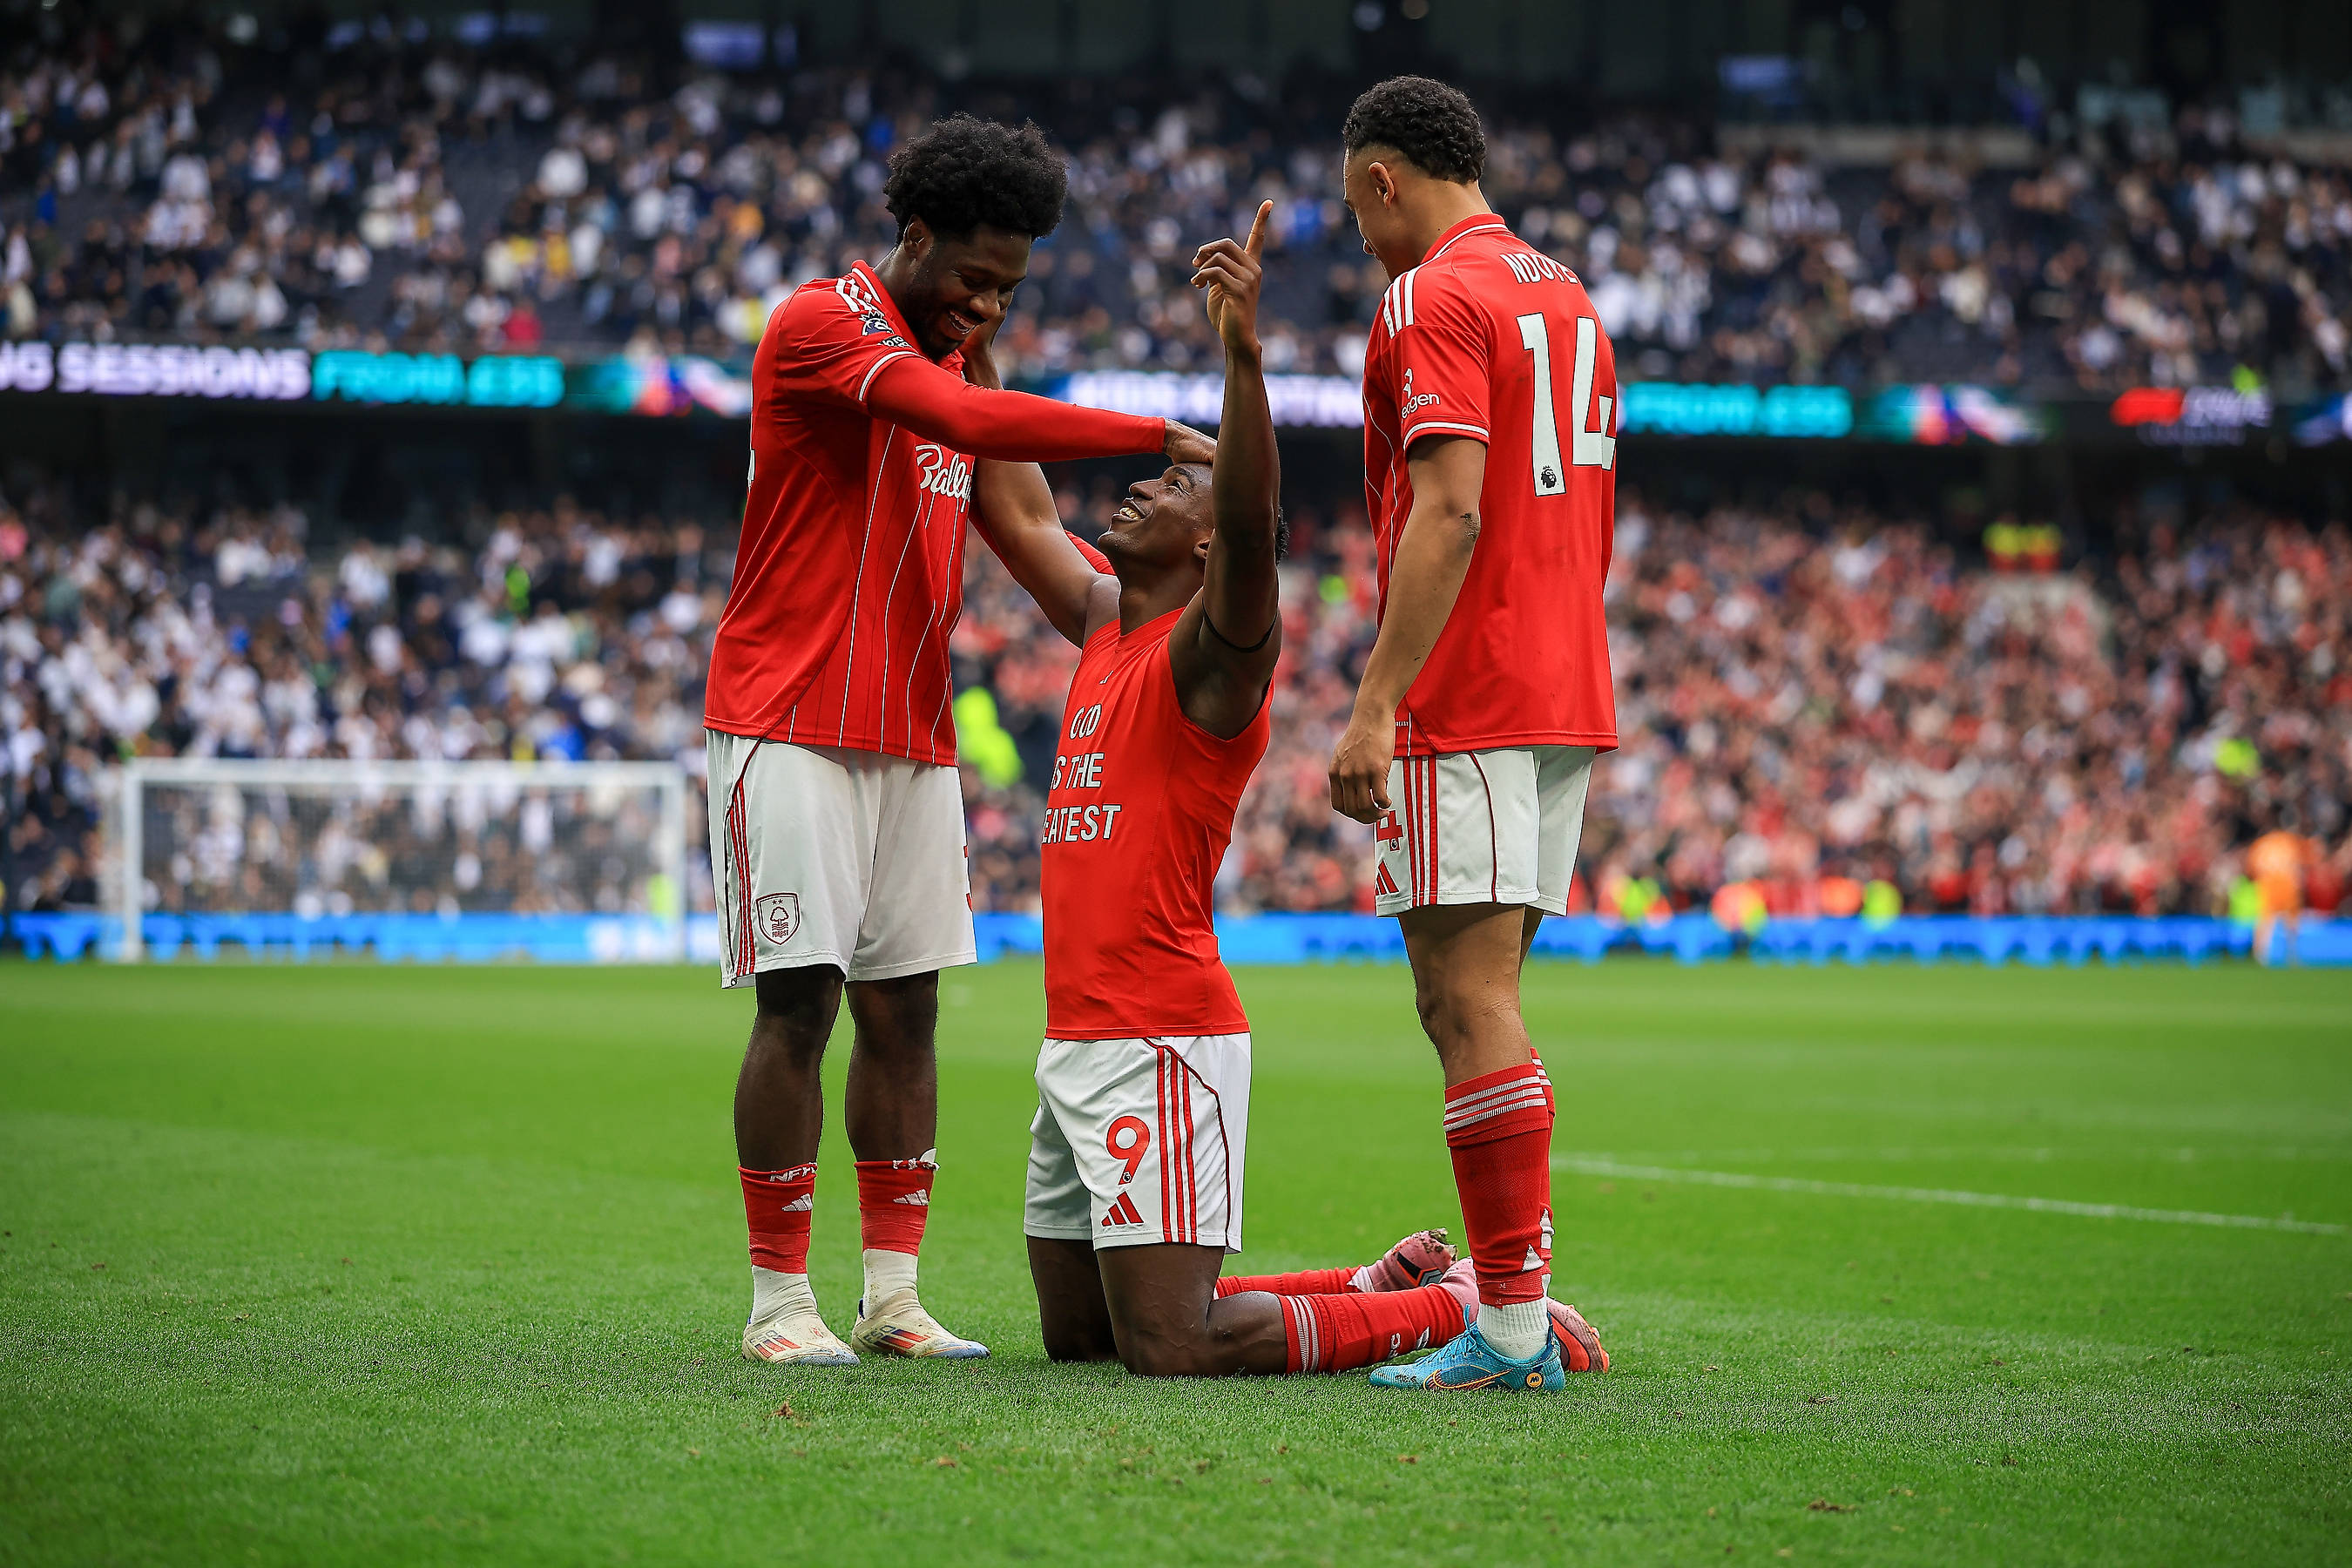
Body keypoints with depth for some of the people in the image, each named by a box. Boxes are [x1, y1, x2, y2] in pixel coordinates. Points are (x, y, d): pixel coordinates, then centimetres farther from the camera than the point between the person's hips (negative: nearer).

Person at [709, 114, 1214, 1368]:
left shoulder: (945, 359, 18)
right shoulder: (822, 324, -10)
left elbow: (1016, 530, 25)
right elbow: (968, 423, -25)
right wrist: (1162, 437, -24)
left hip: (913, 737, 8)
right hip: (794, 729, -8)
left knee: (904, 1011, 5)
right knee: (799, 1004, -8)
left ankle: (894, 1295, 9)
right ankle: (779, 1300, -2)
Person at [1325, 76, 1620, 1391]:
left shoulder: (1432, 299, -9)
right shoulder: (1568, 296, 19)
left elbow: (1451, 515, -19)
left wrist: (1376, 704, -21)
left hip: (1465, 706, -9)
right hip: (1568, 695, 9)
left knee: (1468, 1003, -9)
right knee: (1478, 1000, 12)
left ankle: (1511, 1327, -10)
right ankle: (1519, 1300, 12)